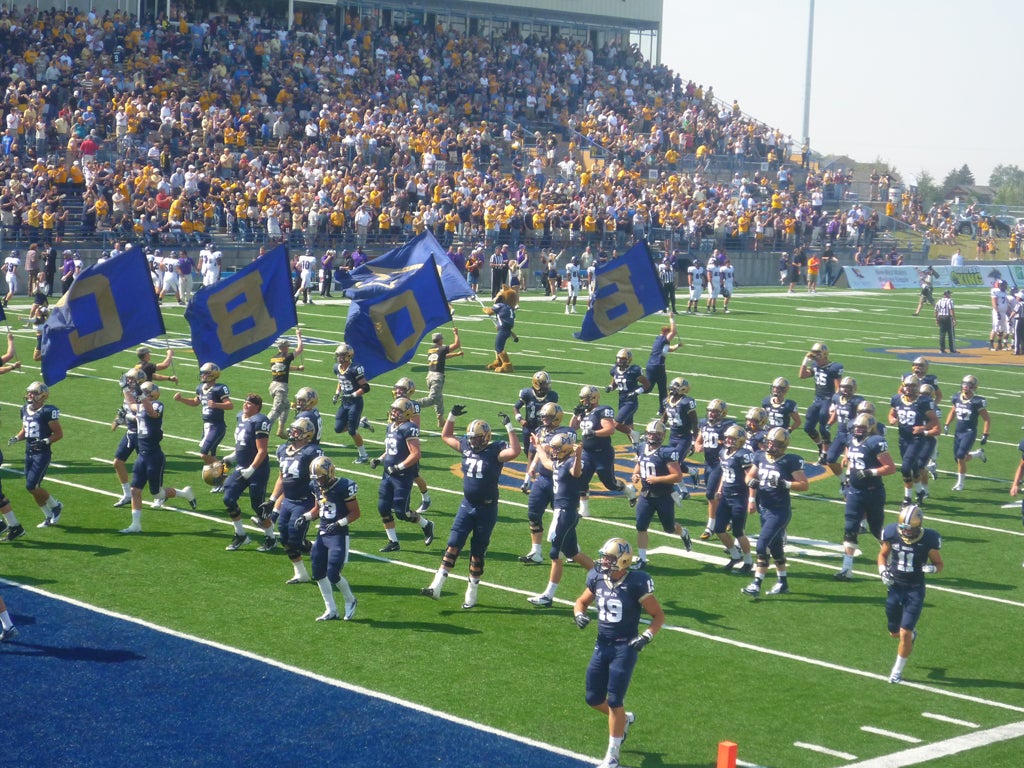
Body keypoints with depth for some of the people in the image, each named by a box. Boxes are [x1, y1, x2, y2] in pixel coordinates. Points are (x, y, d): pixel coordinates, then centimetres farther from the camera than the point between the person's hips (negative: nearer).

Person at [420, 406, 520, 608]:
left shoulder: (495, 451, -14)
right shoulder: (467, 447, 2)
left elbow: (515, 451, -34)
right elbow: (446, 436, 17)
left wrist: (509, 426, -31)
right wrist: (452, 416, 6)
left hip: (487, 509, -4)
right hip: (467, 505, 4)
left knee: (478, 552, 5)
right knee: (453, 544, -2)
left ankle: (472, 592, 17)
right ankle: (436, 586, -5)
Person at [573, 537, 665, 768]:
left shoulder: (636, 583, -16)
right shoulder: (598, 578, -1)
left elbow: (659, 615, -8)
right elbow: (582, 601, 16)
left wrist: (646, 637, -22)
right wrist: (579, 614, -6)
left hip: (625, 648, -6)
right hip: (602, 645, 6)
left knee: (614, 701, -4)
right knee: (594, 699, 12)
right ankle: (624, 720, 42)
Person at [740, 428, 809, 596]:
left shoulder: (790, 461, -14)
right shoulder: (760, 457, 4)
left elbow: (804, 485, -13)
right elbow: (750, 476, 18)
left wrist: (784, 484, -25)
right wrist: (752, 499, 6)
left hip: (780, 511, -7)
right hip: (764, 509, 7)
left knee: (762, 544, -14)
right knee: (775, 547, 17)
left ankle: (756, 584, -11)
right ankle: (783, 583, 30)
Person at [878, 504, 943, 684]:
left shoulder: (928, 539, -16)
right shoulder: (892, 534, -10)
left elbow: (939, 564, -2)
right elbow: (883, 554, 9)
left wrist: (932, 568, -25)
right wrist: (882, 569, -10)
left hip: (915, 590, -3)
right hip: (895, 587, 3)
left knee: (905, 633, -7)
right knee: (894, 632, 14)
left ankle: (898, 670, 14)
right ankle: (911, 635, 51)